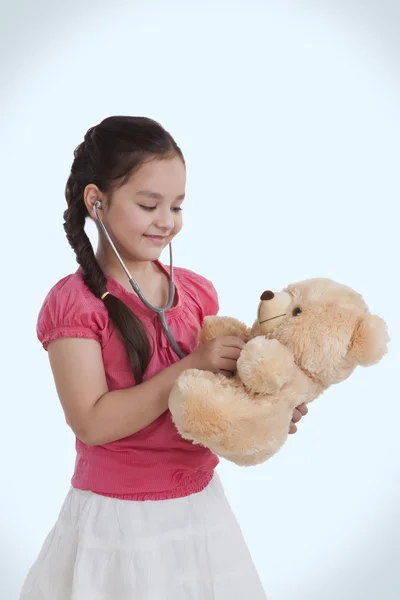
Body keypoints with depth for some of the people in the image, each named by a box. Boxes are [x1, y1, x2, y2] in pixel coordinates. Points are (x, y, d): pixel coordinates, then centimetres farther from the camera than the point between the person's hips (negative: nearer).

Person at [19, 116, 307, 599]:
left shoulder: (197, 291, 2)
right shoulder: (73, 302, -13)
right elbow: (92, 422, -21)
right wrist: (191, 367, -23)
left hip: (202, 505, 5)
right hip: (119, 522, -5)